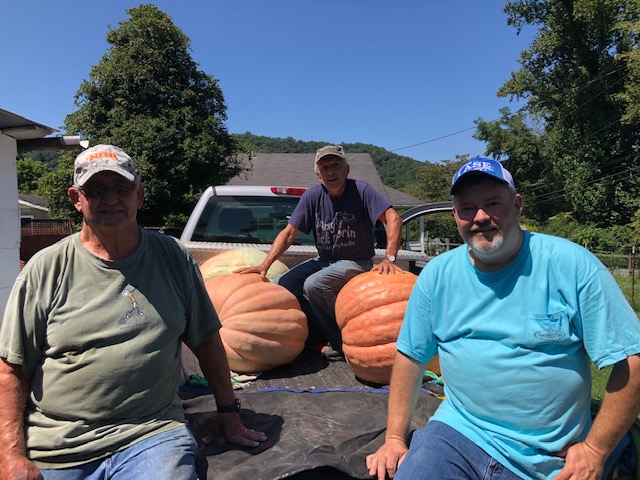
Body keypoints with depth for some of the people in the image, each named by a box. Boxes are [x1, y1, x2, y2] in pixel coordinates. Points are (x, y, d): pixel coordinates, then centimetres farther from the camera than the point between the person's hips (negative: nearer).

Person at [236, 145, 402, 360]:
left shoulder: (361, 190, -14)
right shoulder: (313, 195, -4)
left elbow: (393, 219, -23)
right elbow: (289, 232, -6)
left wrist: (389, 258, -36)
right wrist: (264, 265, -17)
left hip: (356, 263, -5)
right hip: (323, 260, 6)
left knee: (313, 284, -30)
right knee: (281, 284, -10)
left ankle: (343, 342, -9)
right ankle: (321, 334, 5)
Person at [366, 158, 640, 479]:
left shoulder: (571, 265, -11)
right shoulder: (437, 274, -2)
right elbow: (411, 355, 4)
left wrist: (595, 450, -9)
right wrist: (395, 437, 2)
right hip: (456, 433, 2)